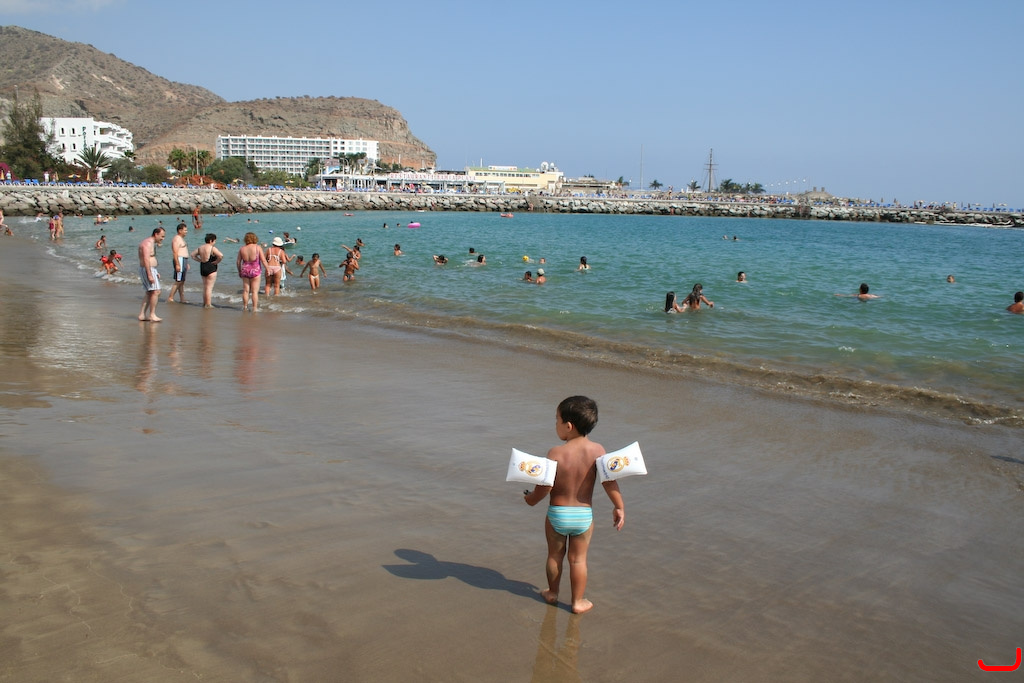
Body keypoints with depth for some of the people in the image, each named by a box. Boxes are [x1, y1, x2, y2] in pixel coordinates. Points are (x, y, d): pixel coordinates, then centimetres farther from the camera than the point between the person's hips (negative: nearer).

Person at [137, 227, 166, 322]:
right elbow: (146, 260, -24)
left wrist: (155, 272, 22)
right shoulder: (148, 243, -16)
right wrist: (150, 275, -27)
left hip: (150, 269, 11)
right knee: (156, 291, -14)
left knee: (149, 293, 14)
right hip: (148, 270, -11)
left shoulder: (152, 243, 17)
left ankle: (142, 314, 16)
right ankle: (152, 315, -12)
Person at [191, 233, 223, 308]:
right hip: (211, 268, -7)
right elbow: (221, 256, -27)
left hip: (202, 268, 7)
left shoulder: (200, 248, 8)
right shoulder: (212, 248, -15)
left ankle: (204, 303, 25)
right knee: (209, 287, -3)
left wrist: (200, 260, 9)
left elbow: (193, 255, 17)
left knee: (204, 287, 18)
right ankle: (208, 304, -1)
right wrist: (216, 262, -12)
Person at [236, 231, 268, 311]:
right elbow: (263, 260, -9)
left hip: (245, 270, 3)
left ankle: (245, 307, 18)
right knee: (255, 291, 1)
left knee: (245, 290, 12)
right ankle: (254, 308, 1)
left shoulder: (242, 248, 2)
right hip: (255, 270, -3)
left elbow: (238, 261, 6)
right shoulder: (257, 247, -8)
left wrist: (239, 271, 18)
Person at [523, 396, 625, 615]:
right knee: (578, 559, 15)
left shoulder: (556, 453, -19)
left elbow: (544, 487, -15)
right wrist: (619, 507, 0)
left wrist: (531, 499, 4)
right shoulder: (597, 450, -14)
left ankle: (552, 593, 37)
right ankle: (578, 601, 25)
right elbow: (609, 481, -13)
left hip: (556, 513, -1)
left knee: (555, 555, 19)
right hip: (584, 514, 1)